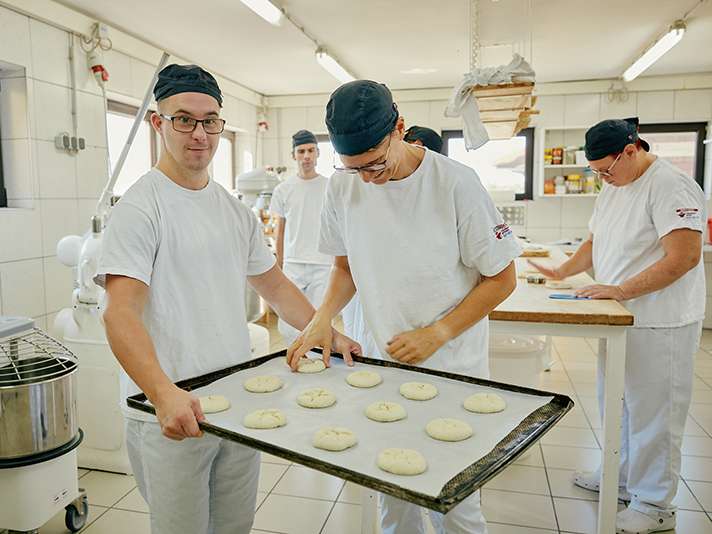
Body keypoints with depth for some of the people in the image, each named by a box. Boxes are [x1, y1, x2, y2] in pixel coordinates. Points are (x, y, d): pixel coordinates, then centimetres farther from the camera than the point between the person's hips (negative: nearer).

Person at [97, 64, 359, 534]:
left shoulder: (236, 210, 9)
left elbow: (275, 284, 16)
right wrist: (164, 393, -35)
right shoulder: (140, 207, -12)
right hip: (168, 412, -6)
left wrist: (330, 336, 7)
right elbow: (120, 313, -21)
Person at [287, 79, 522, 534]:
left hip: (453, 370, -3)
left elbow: (502, 279, -7)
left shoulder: (455, 182, -14)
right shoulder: (343, 187, -2)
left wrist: (436, 334, -15)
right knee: (392, 495, 13)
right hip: (383, 365, 4)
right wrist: (324, 317, -6)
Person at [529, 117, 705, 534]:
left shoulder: (670, 186, -17)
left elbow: (685, 256, -23)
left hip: (659, 326, -9)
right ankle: (621, 476, 38)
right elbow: (596, 242, 21)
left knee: (651, 413, 2)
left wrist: (620, 290, -23)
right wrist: (563, 272, 7)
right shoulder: (613, 189, 12)